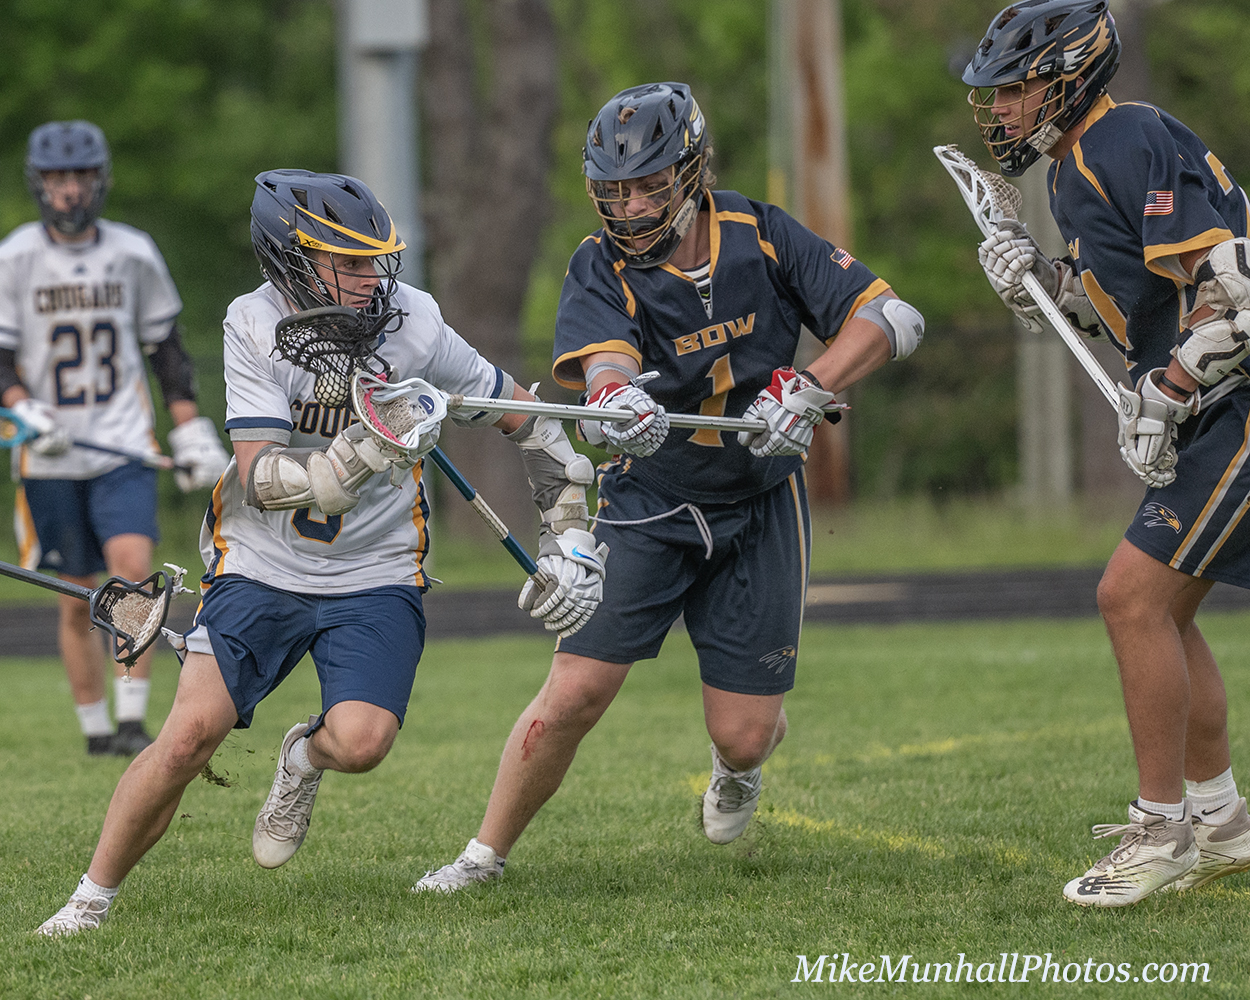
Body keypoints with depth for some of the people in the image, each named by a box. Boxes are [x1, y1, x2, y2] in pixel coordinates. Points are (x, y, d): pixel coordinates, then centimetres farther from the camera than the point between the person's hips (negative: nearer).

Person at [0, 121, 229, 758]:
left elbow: (165, 347, 13)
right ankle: (95, 730, 18)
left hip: (123, 447, 0)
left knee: (133, 568, -19)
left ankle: (133, 722, -14)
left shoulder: (133, 254, 3)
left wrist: (191, 432, 9)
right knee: (76, 603, 4)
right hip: (51, 459, 0)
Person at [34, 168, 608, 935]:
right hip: (261, 569, 0)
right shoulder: (254, 327, -14)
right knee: (193, 733, -14)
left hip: (376, 577, 0)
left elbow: (524, 414, 2)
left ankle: (306, 758, 17)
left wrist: (570, 535, 2)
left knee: (361, 743, -21)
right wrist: (363, 455, -39)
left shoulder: (410, 324, -12)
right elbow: (262, 480, -23)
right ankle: (93, 898, 4)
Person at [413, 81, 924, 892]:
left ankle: (742, 762, 37)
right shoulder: (603, 269, -12)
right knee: (574, 694, -14)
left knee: (741, 734, -1)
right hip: (645, 510, -1)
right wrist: (615, 398, -58)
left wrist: (806, 392, -27)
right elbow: (603, 357, -33)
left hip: (760, 511, 1)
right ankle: (487, 853, 4)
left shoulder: (761, 238, -9)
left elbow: (893, 318, -12)